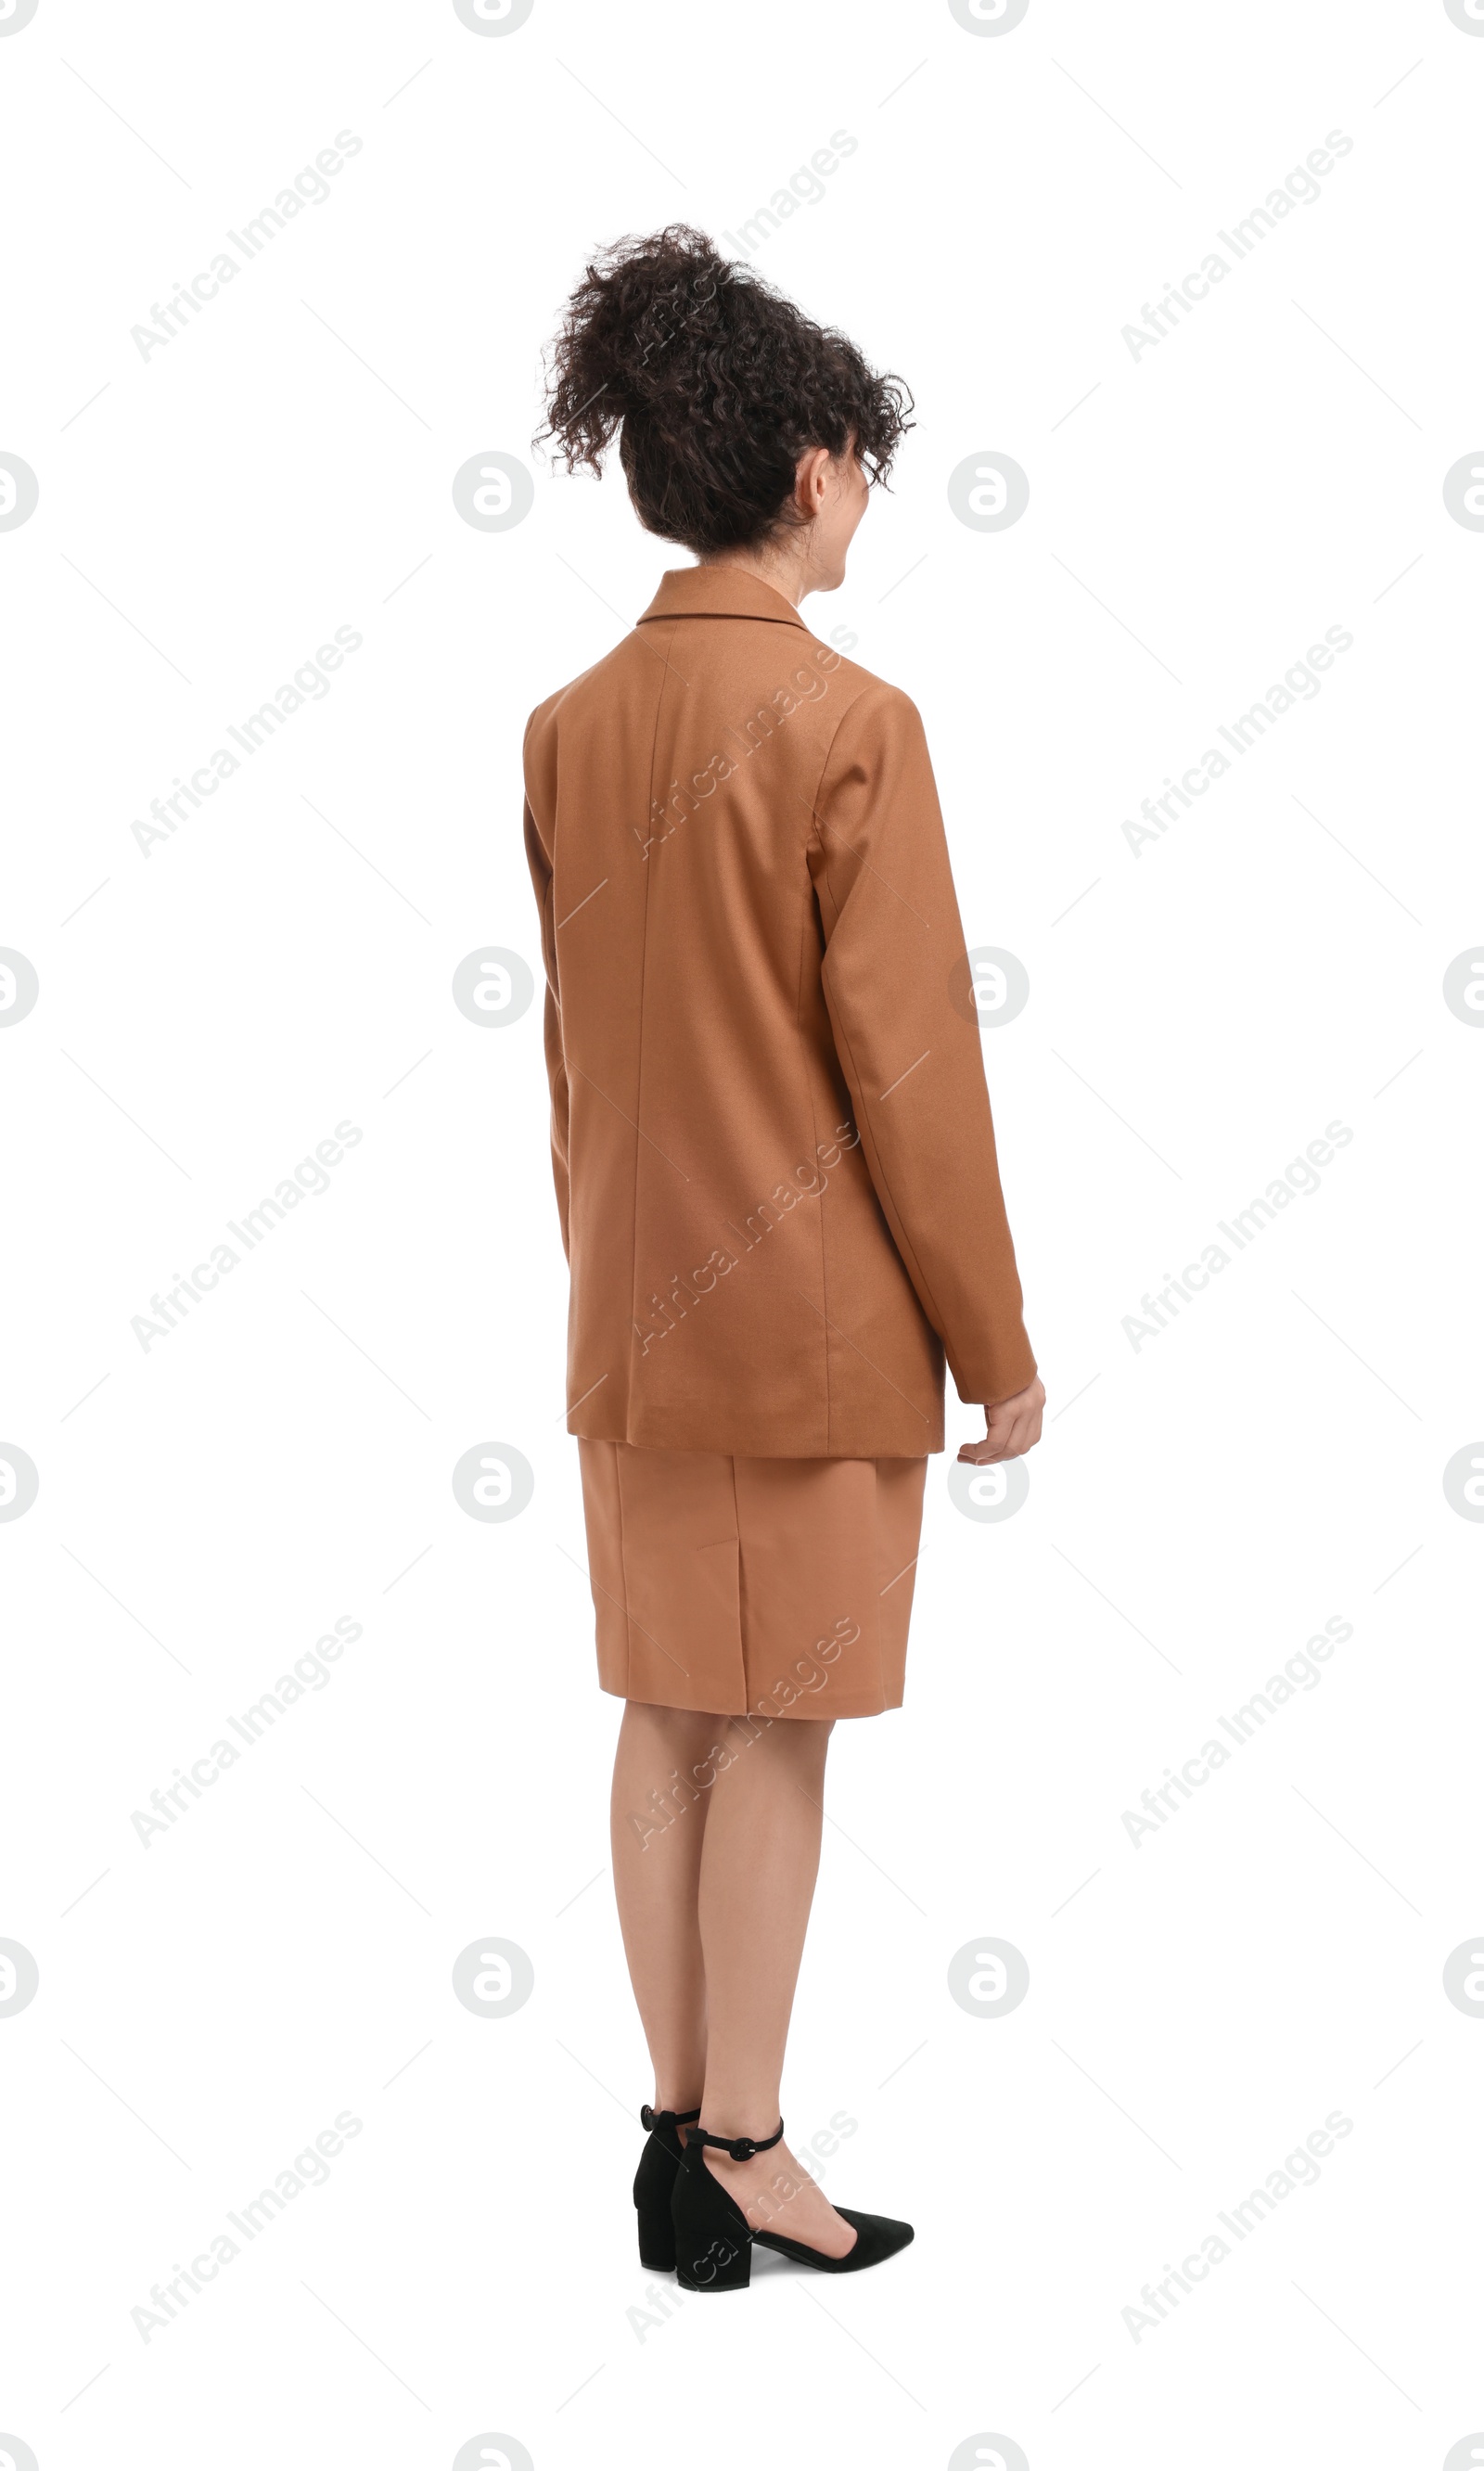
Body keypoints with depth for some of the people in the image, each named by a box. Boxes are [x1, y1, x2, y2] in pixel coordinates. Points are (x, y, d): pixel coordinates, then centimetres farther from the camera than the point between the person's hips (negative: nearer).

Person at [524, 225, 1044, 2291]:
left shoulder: (566, 728, 4)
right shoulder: (850, 725, -15)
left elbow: (572, 1042, 11)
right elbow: (908, 1066, -14)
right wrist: (995, 1343, -5)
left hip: (629, 1324, 6)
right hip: (816, 1325, -6)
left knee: (664, 1718, 12)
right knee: (776, 1735, 4)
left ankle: (678, 2133, 22)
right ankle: (741, 2151, 14)